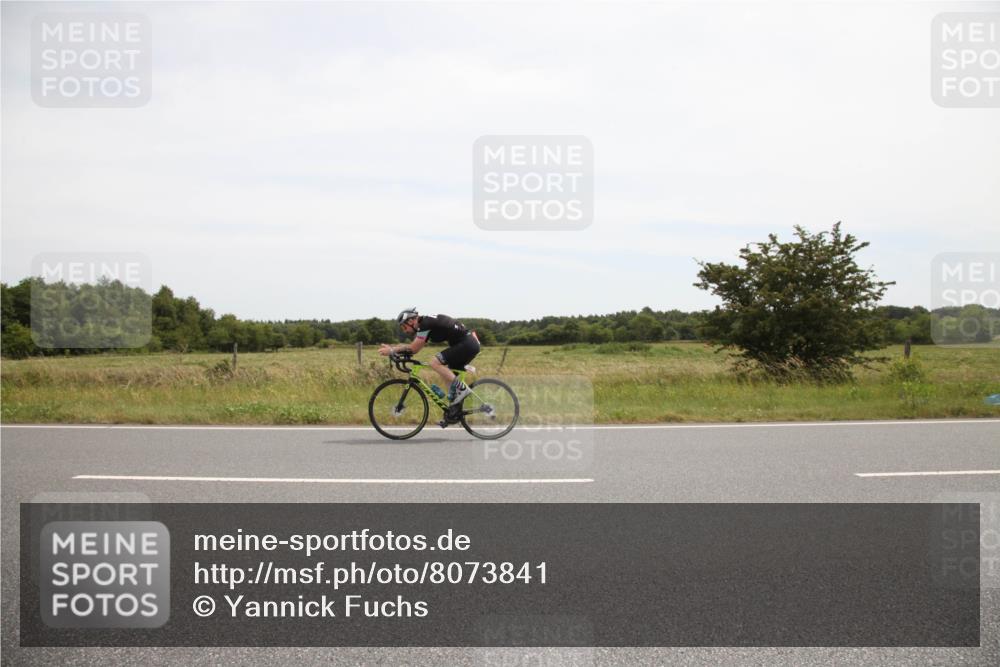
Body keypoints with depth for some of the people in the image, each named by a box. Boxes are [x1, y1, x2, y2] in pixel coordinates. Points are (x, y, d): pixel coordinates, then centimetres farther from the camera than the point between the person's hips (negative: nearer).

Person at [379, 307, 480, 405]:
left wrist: (391, 350, -5)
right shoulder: (425, 323, 15)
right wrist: (391, 347, 11)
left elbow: (414, 349, -12)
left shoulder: (426, 324, -14)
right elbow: (413, 346, 18)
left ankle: (461, 388, -13)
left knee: (435, 362, -17)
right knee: (447, 375, 14)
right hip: (470, 345, 10)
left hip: (467, 344, -10)